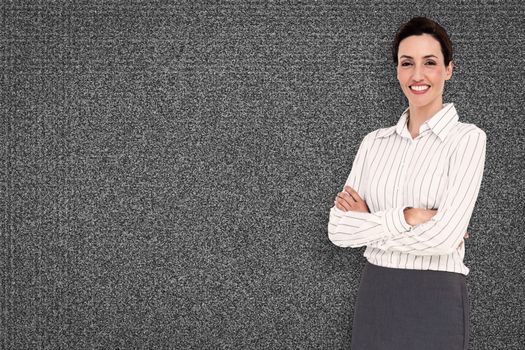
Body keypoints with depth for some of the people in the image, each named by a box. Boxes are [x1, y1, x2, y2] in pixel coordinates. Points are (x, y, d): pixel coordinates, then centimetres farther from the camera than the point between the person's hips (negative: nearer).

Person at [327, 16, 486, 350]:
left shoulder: (467, 138, -7)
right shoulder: (374, 141, 6)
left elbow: (444, 238, -19)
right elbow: (339, 229, -3)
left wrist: (369, 223, -7)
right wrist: (405, 216, -15)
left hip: (435, 300, -4)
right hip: (374, 296, 4)